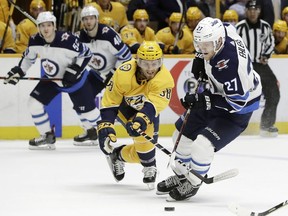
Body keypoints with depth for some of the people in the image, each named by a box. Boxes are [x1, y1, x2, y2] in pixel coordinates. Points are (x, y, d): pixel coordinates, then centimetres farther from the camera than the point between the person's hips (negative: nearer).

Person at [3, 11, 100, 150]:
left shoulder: (67, 40, -32)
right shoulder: (35, 41, -14)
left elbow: (86, 54, -22)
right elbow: (28, 57, 6)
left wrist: (73, 71, -27)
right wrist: (18, 71, -2)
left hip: (75, 80, -5)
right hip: (52, 79, 5)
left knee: (87, 111, -1)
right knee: (34, 103, -7)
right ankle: (47, 137, 6)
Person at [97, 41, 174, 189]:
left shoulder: (165, 78, -33)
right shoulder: (124, 73, -32)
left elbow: (153, 105, -45)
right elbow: (110, 101, -23)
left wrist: (142, 119, -63)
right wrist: (105, 126, -30)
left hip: (147, 108, 3)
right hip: (124, 104, -3)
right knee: (143, 134, -27)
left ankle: (118, 155, 28)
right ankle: (149, 168, -6)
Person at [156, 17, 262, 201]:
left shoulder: (230, 65, -40)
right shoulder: (223, 30, -18)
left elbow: (237, 102, -33)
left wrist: (203, 101, -30)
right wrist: (200, 60, -1)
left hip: (240, 107, -9)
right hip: (218, 93, 9)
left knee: (203, 143, -19)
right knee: (183, 133, 14)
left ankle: (193, 184, 8)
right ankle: (180, 177, 36)